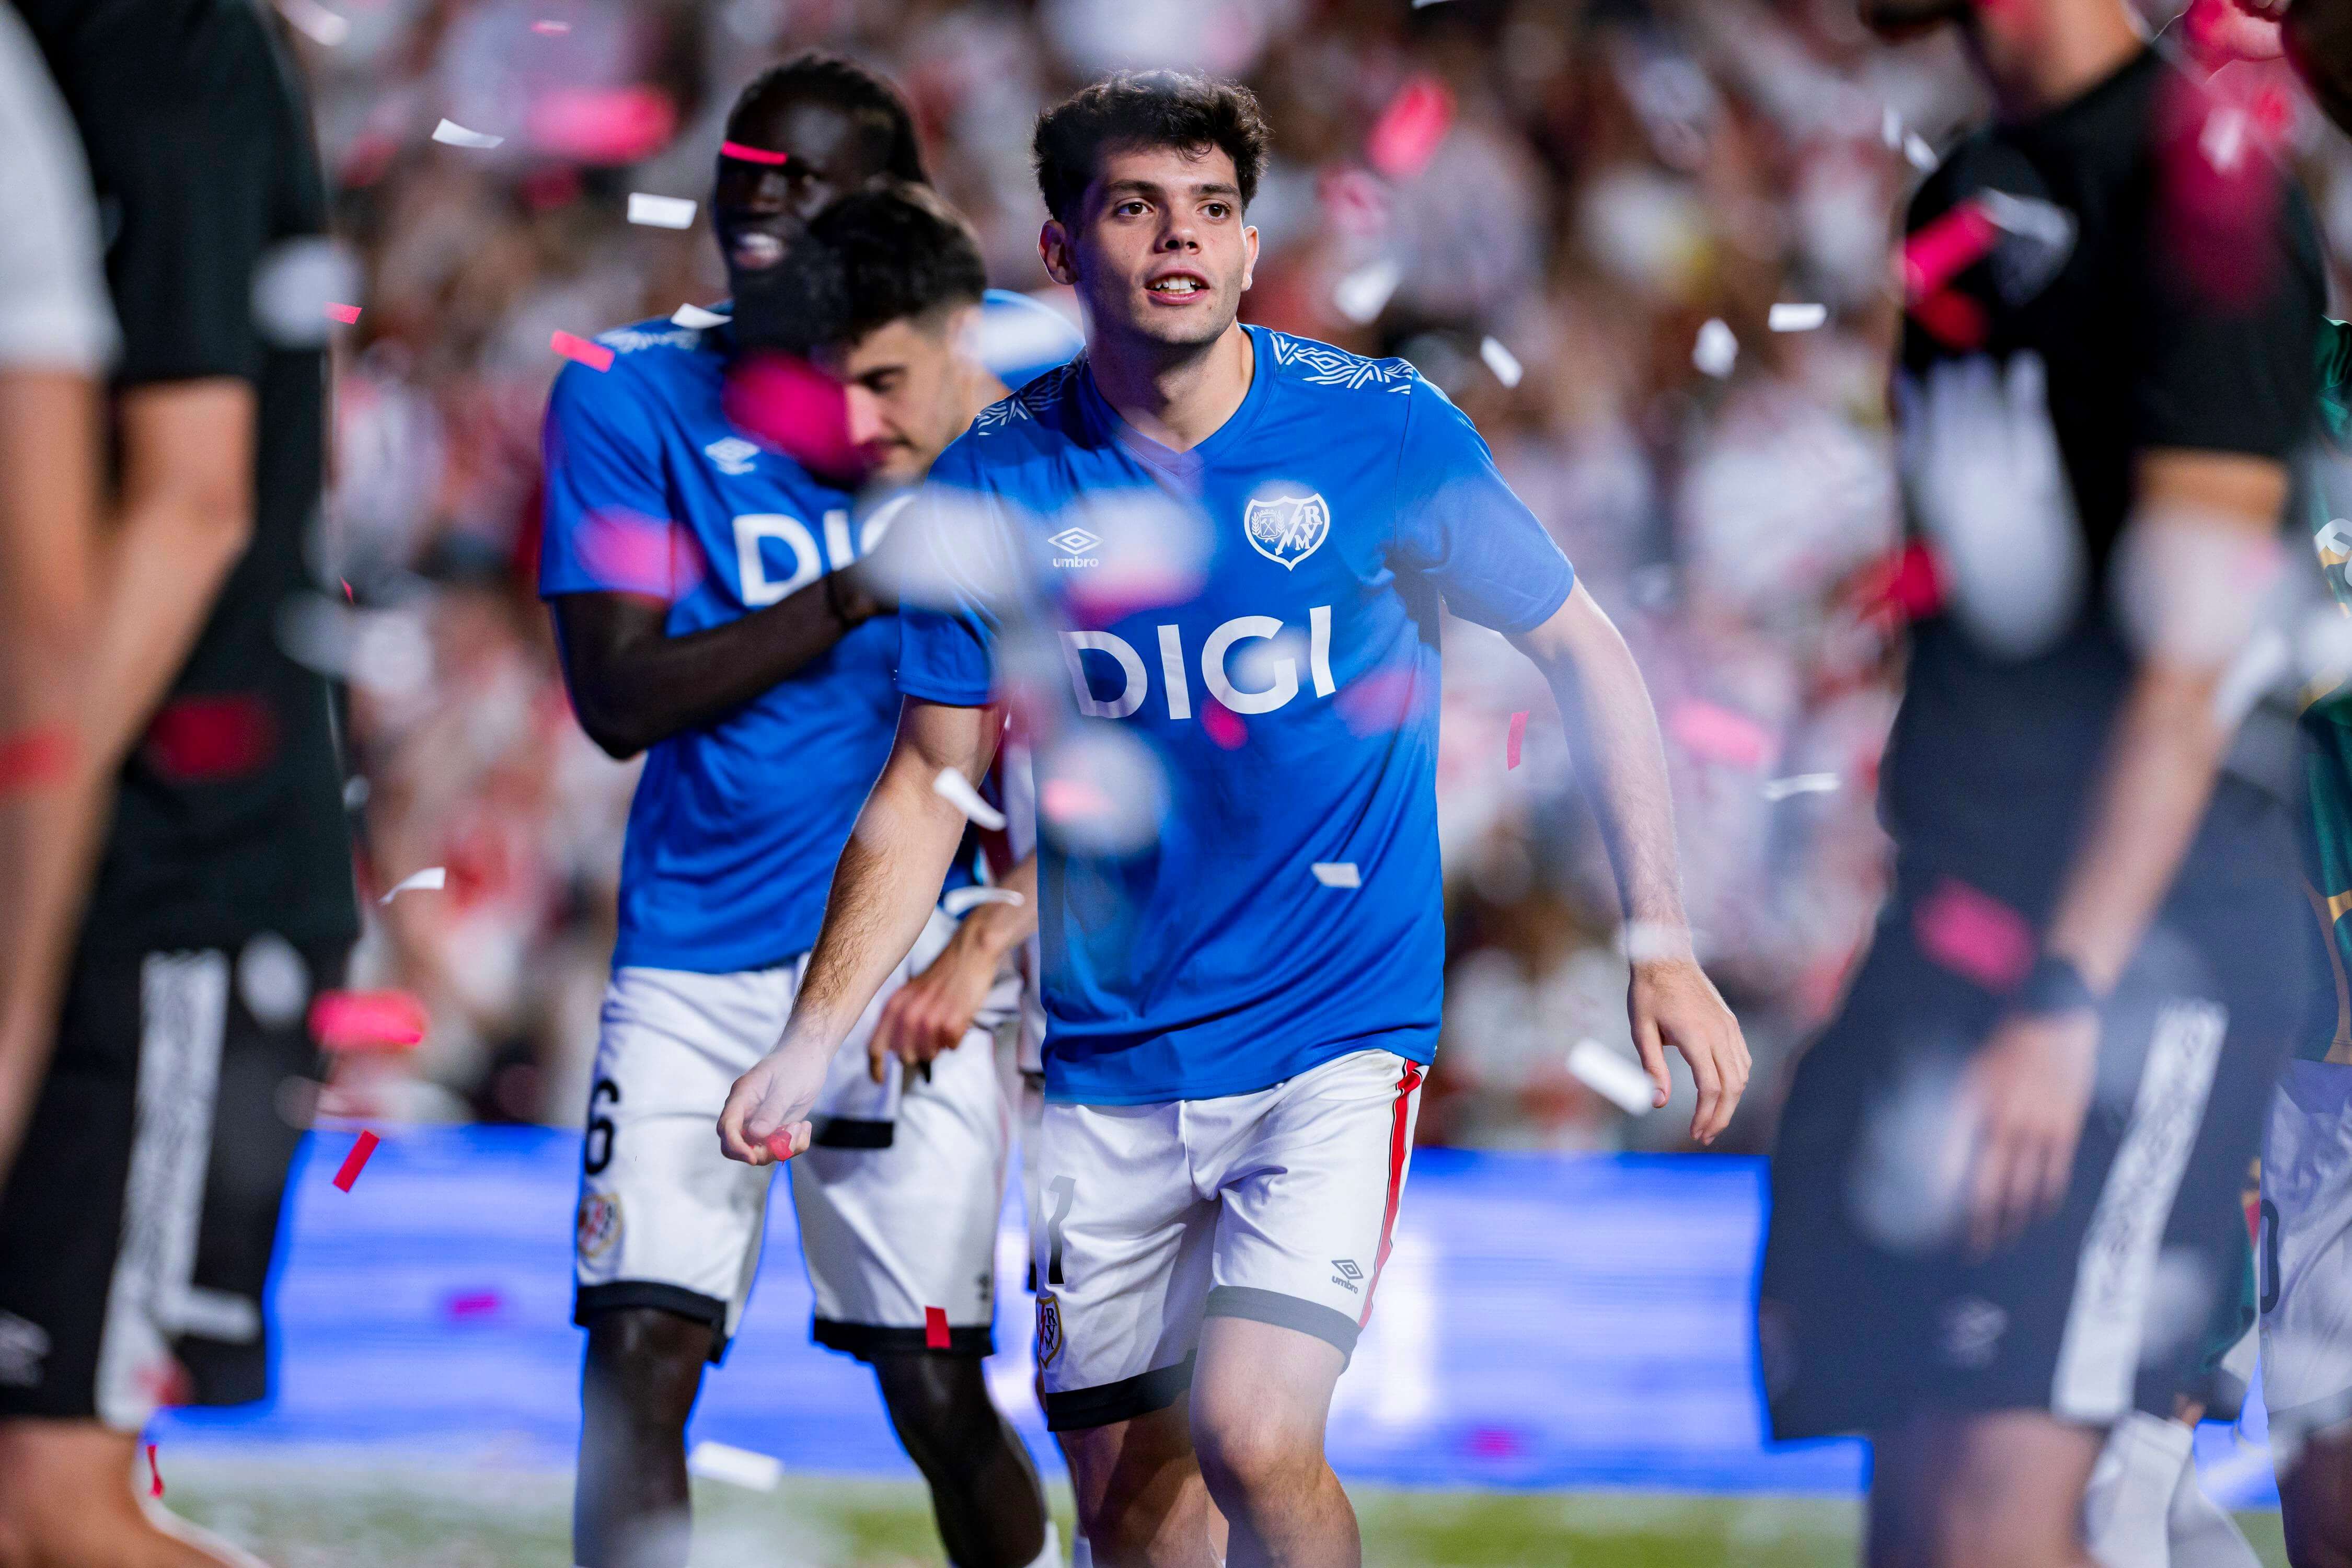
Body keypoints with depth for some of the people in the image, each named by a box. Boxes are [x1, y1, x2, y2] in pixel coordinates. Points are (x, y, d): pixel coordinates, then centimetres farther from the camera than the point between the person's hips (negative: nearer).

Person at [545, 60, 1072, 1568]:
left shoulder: (987, 382, 3)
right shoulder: (631, 398, 0)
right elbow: (619, 695, -9)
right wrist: (863, 591, -18)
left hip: (906, 948, 0)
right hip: (698, 955, 0)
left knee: (937, 1389, -1)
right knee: (638, 1357, -10)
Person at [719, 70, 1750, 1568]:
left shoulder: (1385, 433, -7)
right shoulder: (995, 486, -1)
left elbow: (1584, 653, 3)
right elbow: (930, 785, 6)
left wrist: (1662, 942, -3)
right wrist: (813, 1043, -4)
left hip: (1336, 1034, -3)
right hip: (1105, 1066, 3)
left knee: (1252, 1440, -21)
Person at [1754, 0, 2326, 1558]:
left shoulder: (2192, 184, -11)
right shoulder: (1963, 200, 16)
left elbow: (2192, 651, -16)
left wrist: (2069, 996, -20)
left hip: (2141, 931, -9)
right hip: (1945, 920, 9)